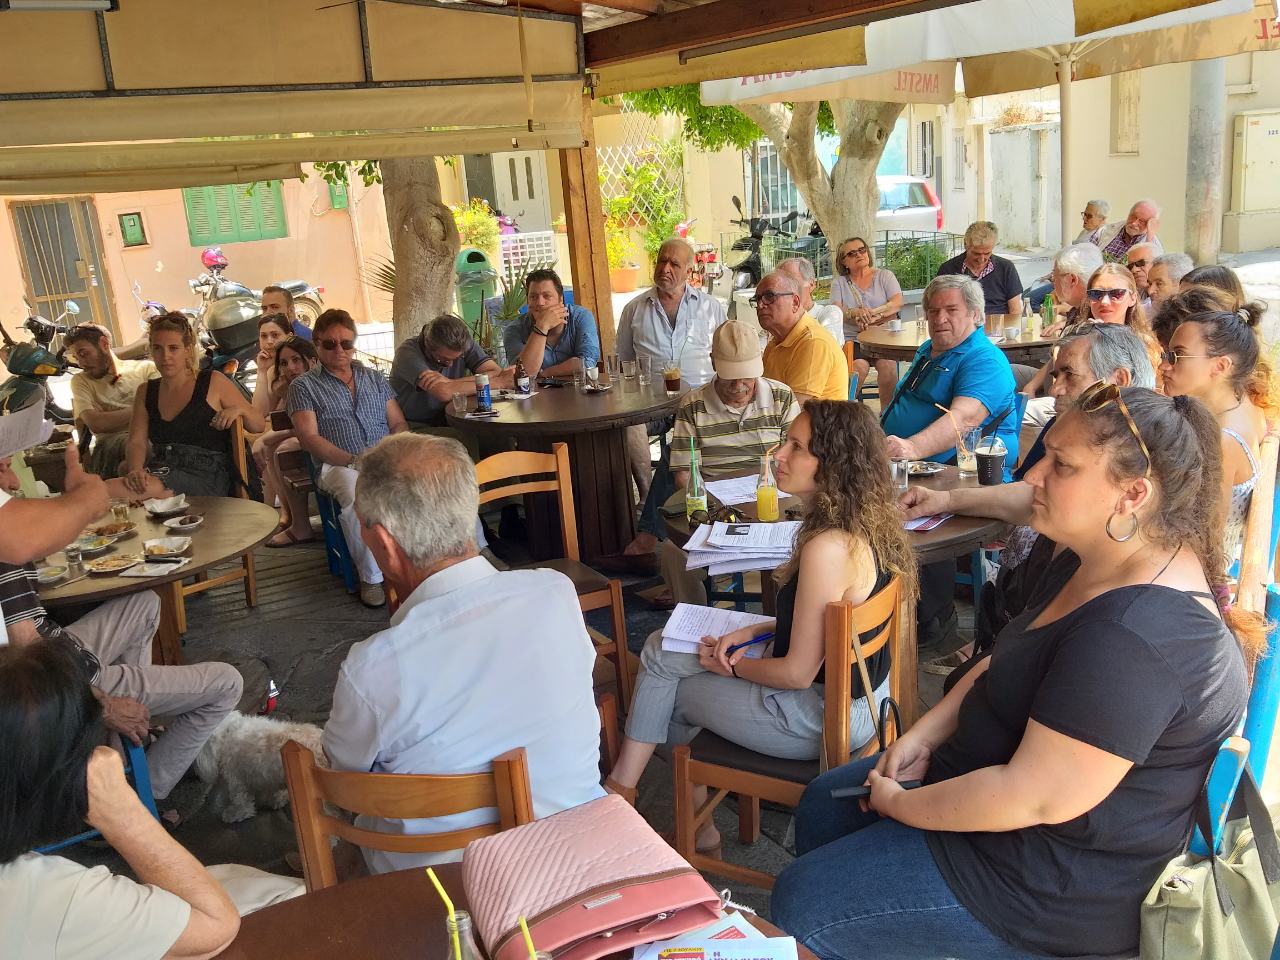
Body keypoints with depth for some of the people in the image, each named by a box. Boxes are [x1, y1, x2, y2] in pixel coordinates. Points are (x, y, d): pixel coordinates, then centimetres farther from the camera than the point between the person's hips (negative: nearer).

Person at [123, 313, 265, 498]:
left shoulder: (213, 382, 4)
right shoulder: (146, 392, 16)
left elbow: (259, 425, 8)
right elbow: (137, 443, 5)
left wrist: (239, 409, -15)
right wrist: (135, 471, -18)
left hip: (207, 477, -3)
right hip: (160, 468, 3)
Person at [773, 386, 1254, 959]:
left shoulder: (1134, 638, -34)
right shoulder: (1092, 563, 0)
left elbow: (1035, 797, -32)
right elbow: (1004, 664, 11)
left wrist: (899, 805, -18)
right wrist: (924, 735, -2)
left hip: (1057, 885, -10)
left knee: (799, 904, -5)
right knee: (822, 806, 18)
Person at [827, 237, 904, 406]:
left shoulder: (884, 275, 14)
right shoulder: (839, 282, 14)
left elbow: (897, 303, -1)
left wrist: (872, 314, -16)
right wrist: (855, 313, -23)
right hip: (852, 339, 0)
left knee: (887, 365, -29)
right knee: (860, 366, -31)